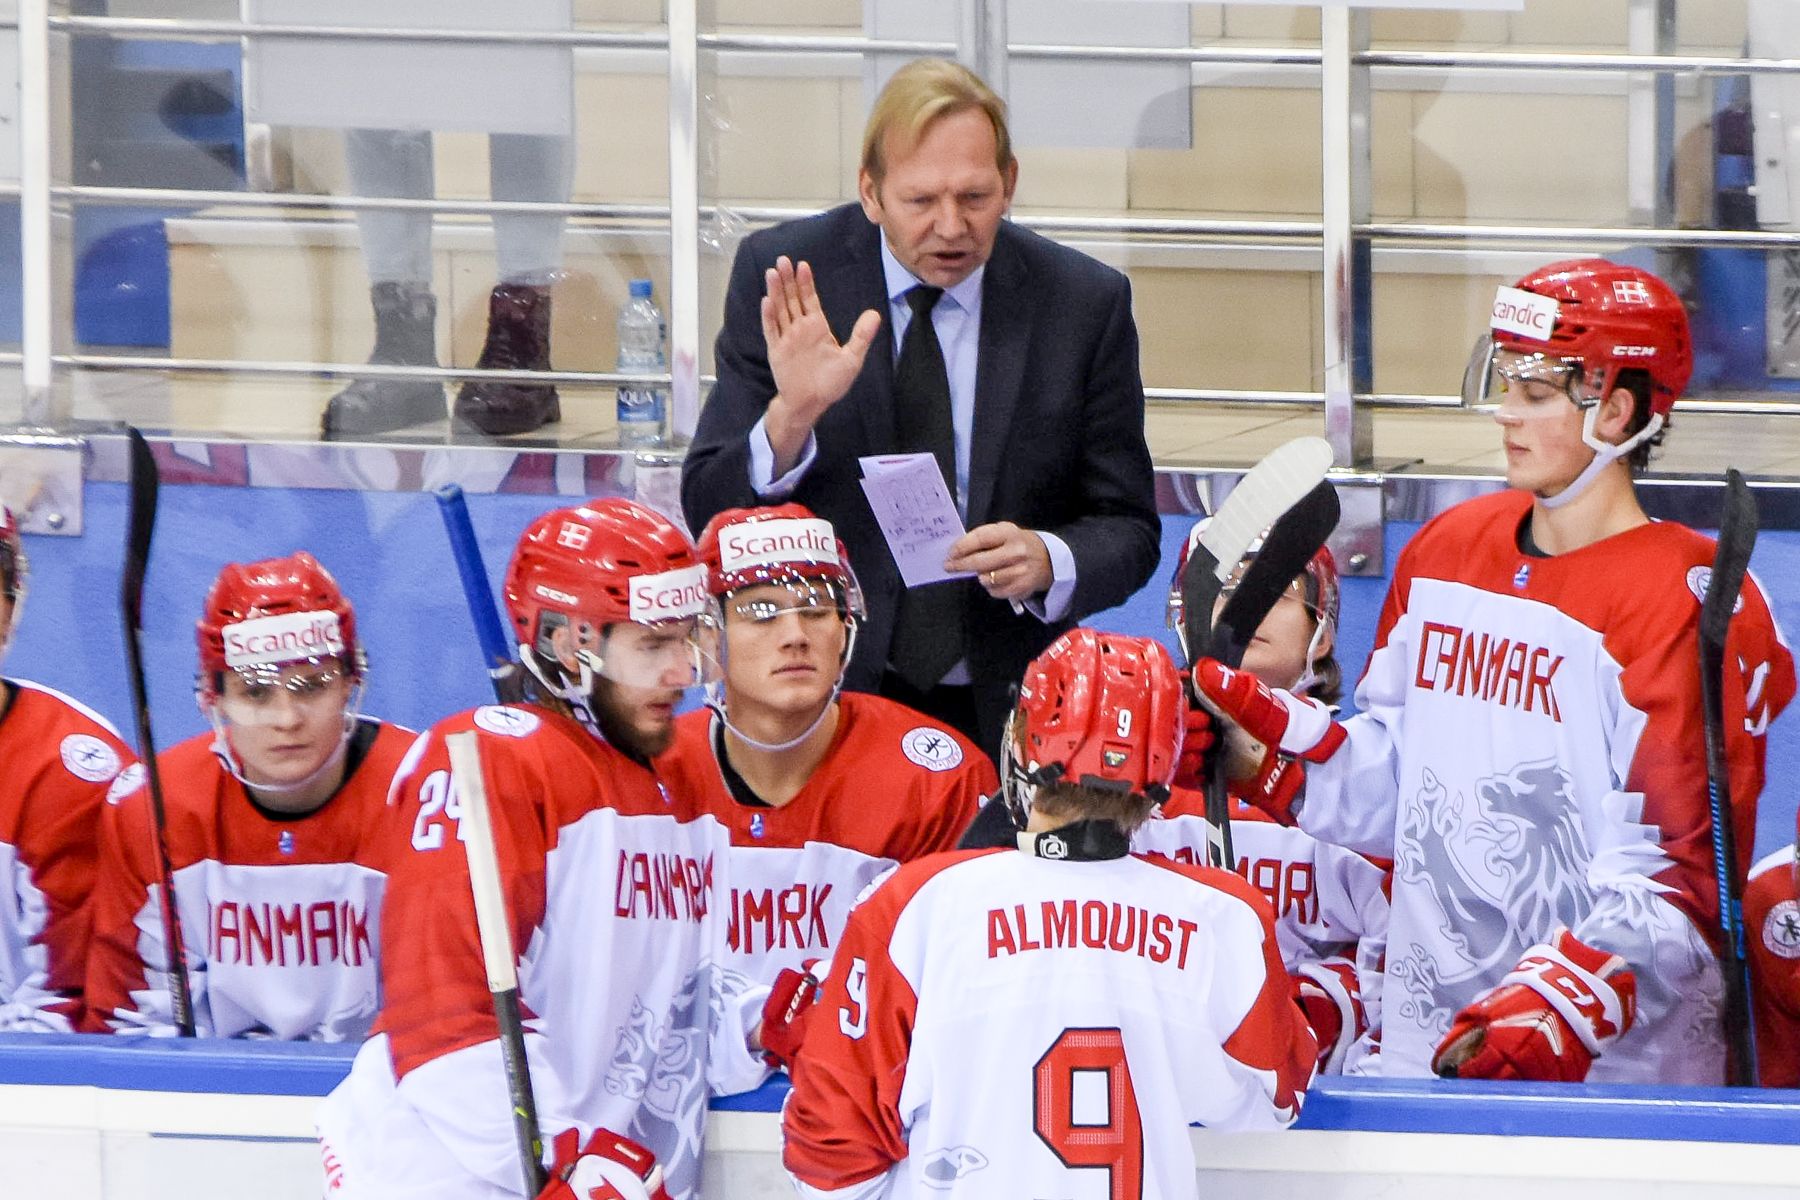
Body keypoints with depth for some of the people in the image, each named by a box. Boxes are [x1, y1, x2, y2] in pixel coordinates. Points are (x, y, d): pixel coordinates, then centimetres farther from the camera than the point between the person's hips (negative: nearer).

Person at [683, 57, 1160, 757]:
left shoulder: (1086, 302, 1)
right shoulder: (780, 276, -1)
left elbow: (1128, 532, 7)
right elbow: (708, 510, -2)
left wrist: (1047, 562, -15)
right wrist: (791, 414, -22)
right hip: (820, 700, -1)